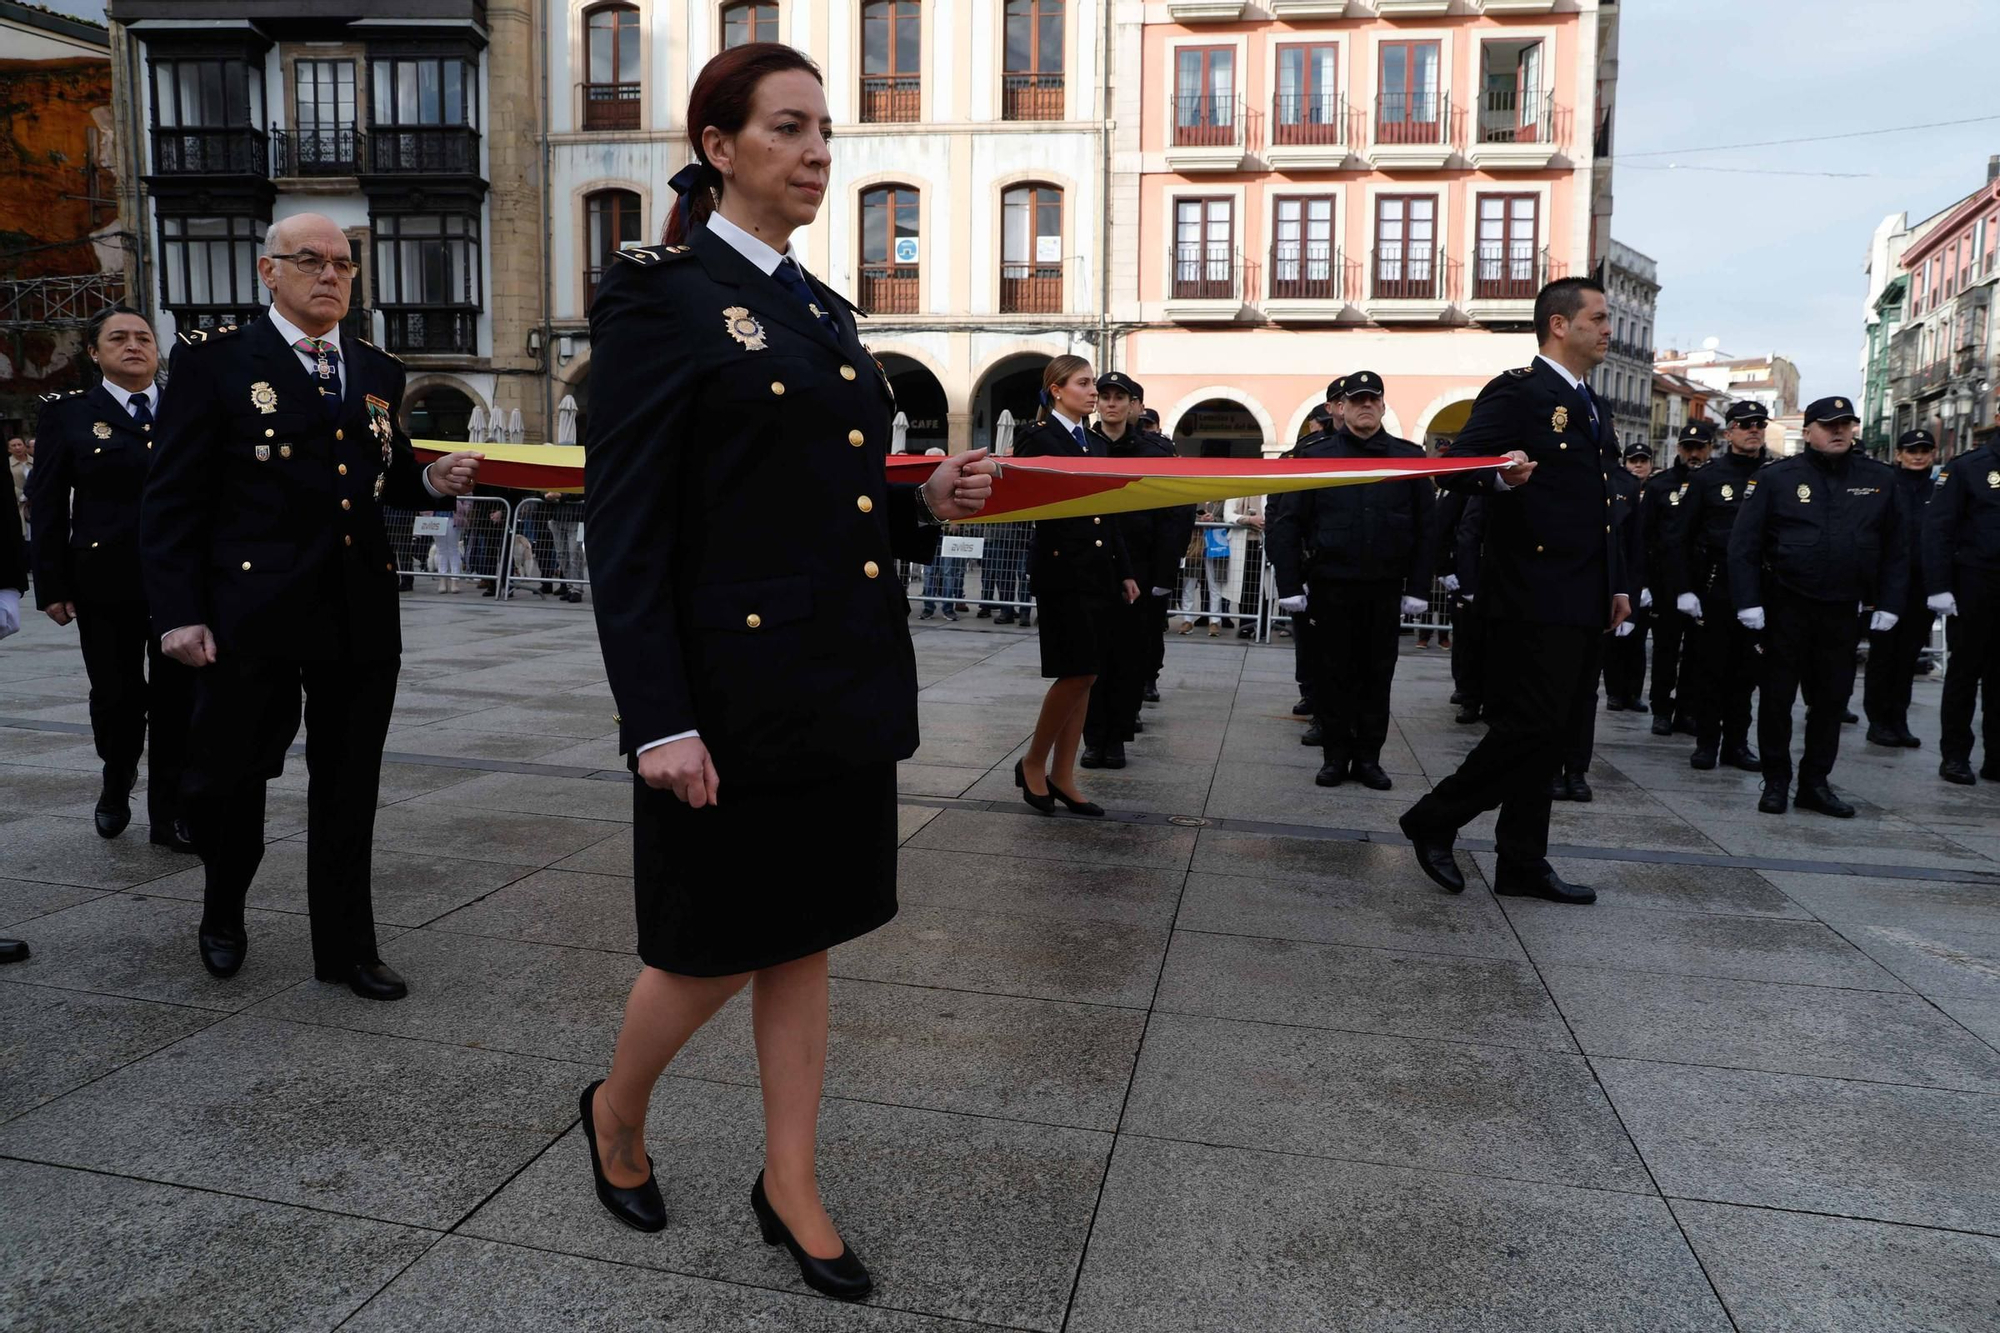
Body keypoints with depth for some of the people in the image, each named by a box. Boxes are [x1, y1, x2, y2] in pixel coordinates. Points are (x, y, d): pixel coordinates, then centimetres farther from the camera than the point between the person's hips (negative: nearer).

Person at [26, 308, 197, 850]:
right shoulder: (68, 413, 5)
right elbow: (47, 504, 3)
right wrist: (52, 586, -2)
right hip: (107, 579, -1)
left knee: (178, 698, 2)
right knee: (117, 695, 7)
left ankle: (171, 815, 11)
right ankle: (118, 782, 35)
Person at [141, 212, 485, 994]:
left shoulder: (377, 372, 14)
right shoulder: (214, 360, 0)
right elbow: (171, 498, -3)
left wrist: (433, 482, -1)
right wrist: (177, 613, -10)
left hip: (362, 614, 4)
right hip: (251, 614, -3)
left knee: (349, 790, 9)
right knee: (226, 777, 7)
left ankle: (345, 948, 22)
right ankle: (223, 912, 37)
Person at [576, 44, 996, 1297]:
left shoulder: (826, 310, 15)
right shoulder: (660, 298, -7)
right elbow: (626, 526, -13)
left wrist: (926, 502, 0)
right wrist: (656, 722, -18)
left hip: (848, 679, 7)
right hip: (736, 691, -7)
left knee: (805, 936, 14)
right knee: (718, 946, 7)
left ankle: (790, 1183, 30)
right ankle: (616, 1112, 38)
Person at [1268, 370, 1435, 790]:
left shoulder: (1410, 456, 6)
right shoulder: (1315, 455, 3)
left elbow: (1426, 527, 5)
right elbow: (1287, 523, 0)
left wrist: (1417, 588, -1)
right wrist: (1290, 586, -6)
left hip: (1386, 589, 1)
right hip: (1331, 587, -1)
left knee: (1378, 675, 7)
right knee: (1334, 673, 6)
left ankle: (1368, 757, 18)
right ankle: (1335, 755, 16)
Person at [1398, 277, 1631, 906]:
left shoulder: (1588, 405, 22)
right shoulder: (1517, 392, -7)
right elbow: (1458, 467, -17)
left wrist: (1618, 584, 21)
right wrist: (1502, 476, -39)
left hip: (1583, 603, 9)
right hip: (1534, 597, -9)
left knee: (1546, 734, 10)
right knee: (1531, 728, -9)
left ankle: (1523, 863, 17)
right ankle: (1433, 820, 7)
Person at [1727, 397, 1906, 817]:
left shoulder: (1880, 480, 7)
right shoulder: (1776, 478, -2)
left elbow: (1896, 549, 11)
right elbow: (1744, 544, -5)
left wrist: (1888, 604, 4)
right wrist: (1748, 601, -12)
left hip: (1843, 610, 3)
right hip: (1787, 607, -3)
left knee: (1832, 698, 8)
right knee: (1777, 696, 3)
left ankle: (1815, 783, 19)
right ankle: (1775, 782, 14)